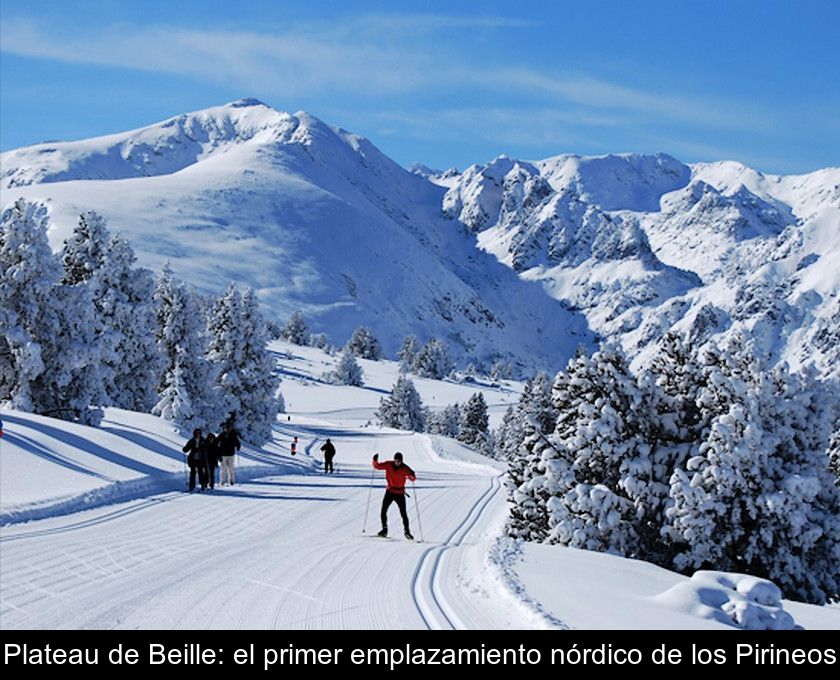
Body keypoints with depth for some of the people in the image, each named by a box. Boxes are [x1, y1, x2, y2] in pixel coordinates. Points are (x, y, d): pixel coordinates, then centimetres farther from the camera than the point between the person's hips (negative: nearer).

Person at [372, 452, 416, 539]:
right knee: (383, 511, -5)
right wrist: (375, 460, -22)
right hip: (390, 491, 2)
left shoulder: (405, 468, -9)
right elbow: (377, 466, -1)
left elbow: (413, 478, -8)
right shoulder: (389, 465, -5)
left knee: (403, 514, -5)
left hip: (400, 493, -2)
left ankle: (407, 532, 3)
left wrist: (412, 475, -31)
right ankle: (384, 530, 5)